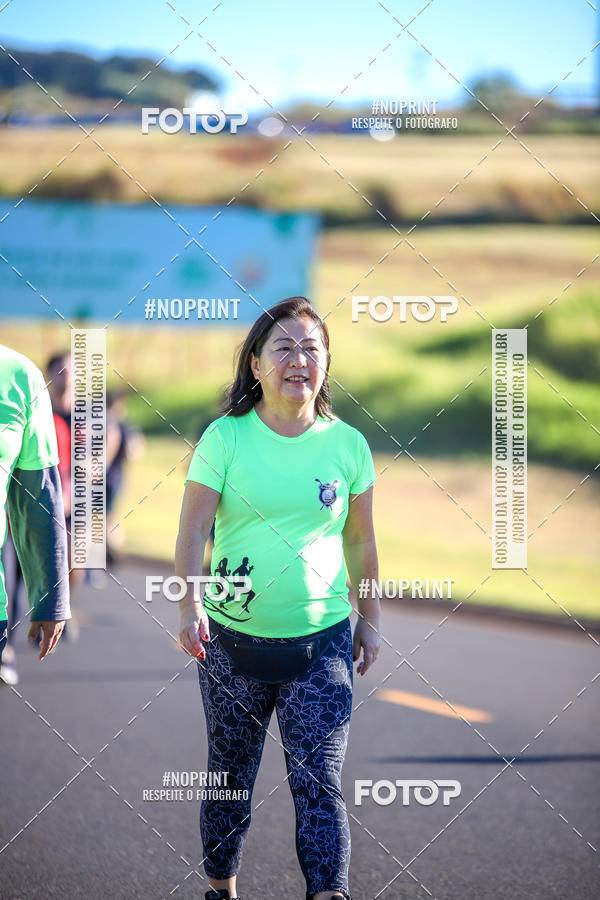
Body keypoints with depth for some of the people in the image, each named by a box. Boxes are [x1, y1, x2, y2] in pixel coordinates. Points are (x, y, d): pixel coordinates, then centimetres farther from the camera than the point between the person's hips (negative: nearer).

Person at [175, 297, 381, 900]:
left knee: (319, 782, -8)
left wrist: (369, 619, 16)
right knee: (230, 774, 13)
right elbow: (193, 529, -10)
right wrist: (190, 606, -24)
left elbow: (359, 541, 13)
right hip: (232, 641, 0)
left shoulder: (347, 444, 2)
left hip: (322, 642, 0)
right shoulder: (225, 438, -4)